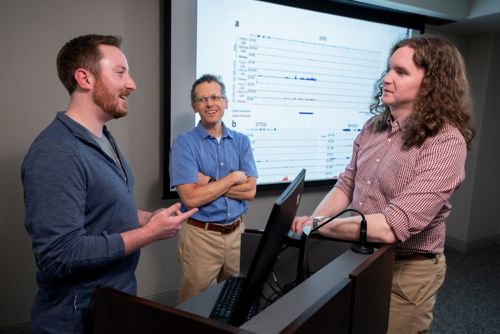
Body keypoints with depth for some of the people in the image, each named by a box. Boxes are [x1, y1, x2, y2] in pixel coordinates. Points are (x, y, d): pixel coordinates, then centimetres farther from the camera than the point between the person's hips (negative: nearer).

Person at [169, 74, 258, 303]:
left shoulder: (241, 141, 4)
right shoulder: (184, 143, -8)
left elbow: (250, 191, -5)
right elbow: (191, 198, -18)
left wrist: (207, 183, -13)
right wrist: (233, 177, -12)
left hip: (237, 232, 4)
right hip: (201, 236, -4)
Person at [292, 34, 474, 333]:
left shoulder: (446, 142, -23)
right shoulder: (374, 127, -1)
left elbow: (394, 225, -30)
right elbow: (346, 185, 3)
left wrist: (317, 226, -25)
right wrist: (311, 220, -14)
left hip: (406, 270, -6)